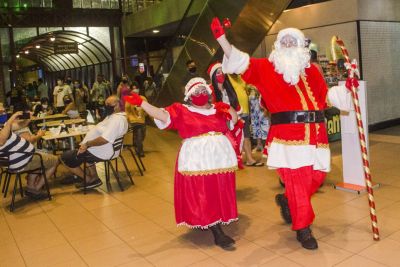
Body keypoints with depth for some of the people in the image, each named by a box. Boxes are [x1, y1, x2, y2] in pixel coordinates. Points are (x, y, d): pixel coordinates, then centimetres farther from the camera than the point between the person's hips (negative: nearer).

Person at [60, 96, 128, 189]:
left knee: (65, 158, -1)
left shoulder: (117, 119, -25)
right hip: (98, 148, 11)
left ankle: (89, 180, 7)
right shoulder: (114, 115, 9)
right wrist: (86, 144, 7)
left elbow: (104, 139, -34)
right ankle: (94, 178, 24)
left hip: (100, 152, -11)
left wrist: (87, 144, -21)